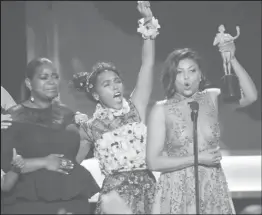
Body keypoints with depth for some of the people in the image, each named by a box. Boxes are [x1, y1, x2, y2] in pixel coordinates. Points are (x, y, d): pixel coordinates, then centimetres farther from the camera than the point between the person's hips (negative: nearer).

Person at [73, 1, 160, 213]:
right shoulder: (90, 128, 4)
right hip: (116, 193, -2)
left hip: (147, 188, 2)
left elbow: (148, 64, -5)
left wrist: (149, 23, -12)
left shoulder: (135, 108, 4)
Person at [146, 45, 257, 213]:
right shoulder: (161, 110, -5)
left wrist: (232, 60, -21)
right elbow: (153, 162, -8)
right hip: (177, 193, -2)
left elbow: (251, 96, -15)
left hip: (213, 190, 2)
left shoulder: (212, 98, 1)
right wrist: (198, 159, -13)